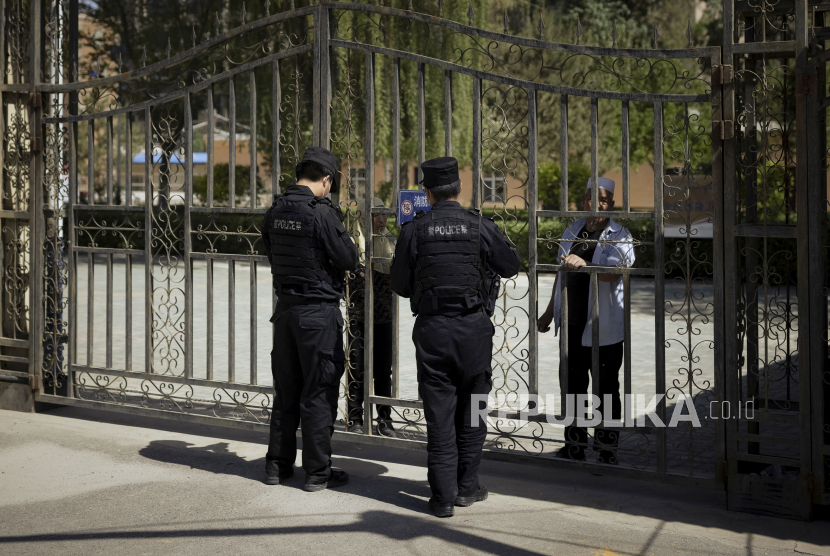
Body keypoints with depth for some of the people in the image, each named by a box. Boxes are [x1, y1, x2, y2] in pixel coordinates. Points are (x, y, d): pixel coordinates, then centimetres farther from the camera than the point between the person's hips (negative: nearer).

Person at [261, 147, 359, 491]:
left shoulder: (275, 211, 5)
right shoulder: (321, 213, -17)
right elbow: (348, 260, -13)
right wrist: (346, 239, 6)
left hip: (285, 306, 7)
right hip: (318, 310, -7)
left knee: (285, 390, 15)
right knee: (319, 393, 2)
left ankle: (278, 465, 22)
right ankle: (318, 472, 8)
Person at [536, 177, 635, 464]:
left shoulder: (619, 237, -7)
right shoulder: (572, 231, 11)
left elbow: (613, 272, -25)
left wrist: (584, 264, -41)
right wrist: (550, 312, 23)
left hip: (604, 329, -6)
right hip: (572, 325, 6)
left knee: (606, 390, 3)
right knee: (571, 386, 13)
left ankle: (607, 451, 14)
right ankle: (574, 446, 26)